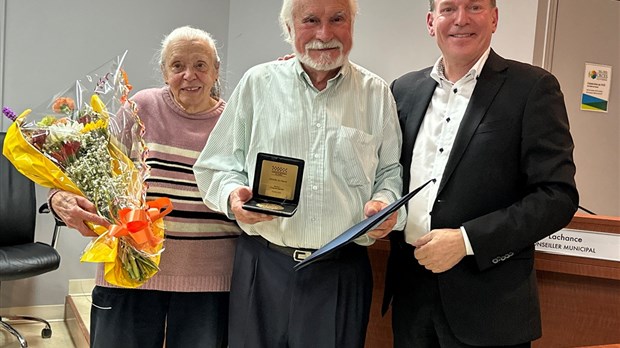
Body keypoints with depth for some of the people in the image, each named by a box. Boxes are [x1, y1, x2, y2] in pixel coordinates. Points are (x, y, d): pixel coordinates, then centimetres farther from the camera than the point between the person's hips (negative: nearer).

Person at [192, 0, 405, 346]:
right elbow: (215, 166, 7)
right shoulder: (257, 83, 4)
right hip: (263, 266, 0)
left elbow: (391, 170, 11)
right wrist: (233, 195, -13)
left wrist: (385, 202, -9)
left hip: (342, 272, 1)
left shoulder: (377, 93, 6)